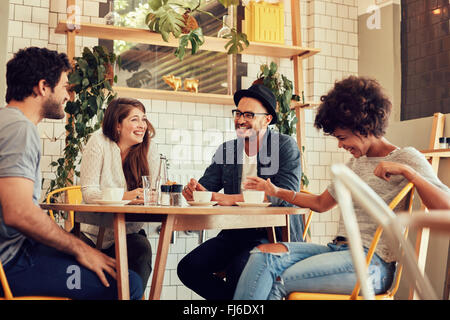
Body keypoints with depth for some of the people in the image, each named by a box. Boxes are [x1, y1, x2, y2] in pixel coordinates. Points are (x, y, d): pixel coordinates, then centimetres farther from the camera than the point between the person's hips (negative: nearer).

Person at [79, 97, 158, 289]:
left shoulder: (148, 148, -2)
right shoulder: (99, 142, -10)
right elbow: (88, 192, -17)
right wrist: (123, 197, -34)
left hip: (130, 232, 2)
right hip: (95, 232, -1)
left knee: (142, 249, -30)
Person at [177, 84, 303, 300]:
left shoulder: (286, 146, -4)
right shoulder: (226, 150, 12)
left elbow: (286, 193, -18)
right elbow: (206, 185, 8)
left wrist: (232, 199, -28)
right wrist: (195, 189, -20)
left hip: (274, 233, -5)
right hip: (235, 234, 6)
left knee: (238, 270, -32)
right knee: (187, 268, -13)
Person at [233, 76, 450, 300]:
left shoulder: (405, 158, -1)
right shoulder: (355, 163, 22)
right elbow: (321, 203, 30)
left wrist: (405, 170, -23)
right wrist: (277, 192, 23)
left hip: (372, 262, -7)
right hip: (338, 249, 7)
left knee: (277, 282, -21)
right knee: (263, 254, -17)